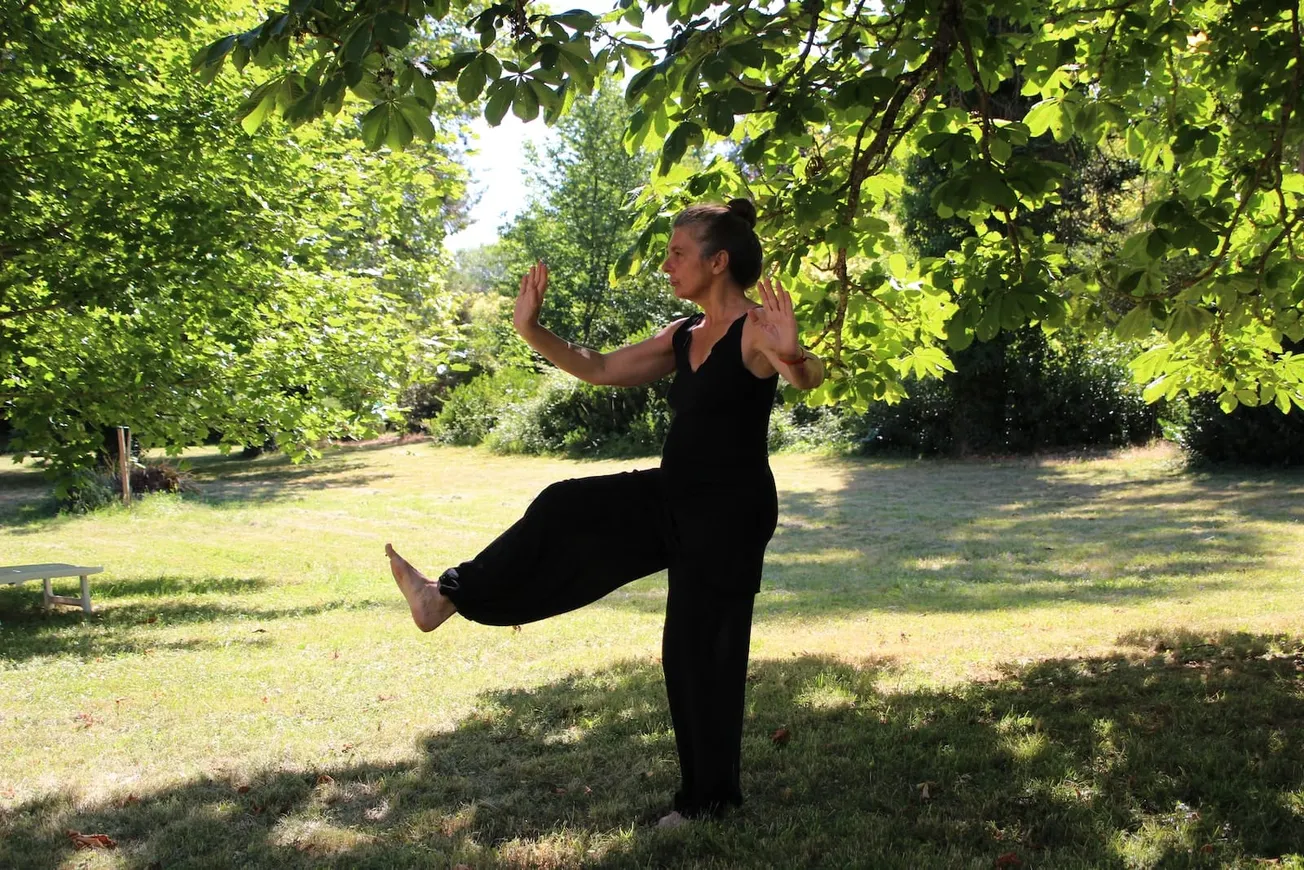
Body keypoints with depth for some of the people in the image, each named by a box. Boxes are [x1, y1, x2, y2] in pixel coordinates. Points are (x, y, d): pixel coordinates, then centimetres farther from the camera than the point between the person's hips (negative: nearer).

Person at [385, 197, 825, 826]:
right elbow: (599, 369, 14)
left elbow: (811, 379, -35)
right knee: (566, 509, 6)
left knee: (701, 647, 1)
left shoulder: (757, 328, -16)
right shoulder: (683, 337, 9)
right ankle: (448, 597, 15)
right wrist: (531, 331, 4)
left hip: (730, 510, -8)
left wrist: (792, 357, -58)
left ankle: (709, 798, 18)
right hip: (675, 497, 8)